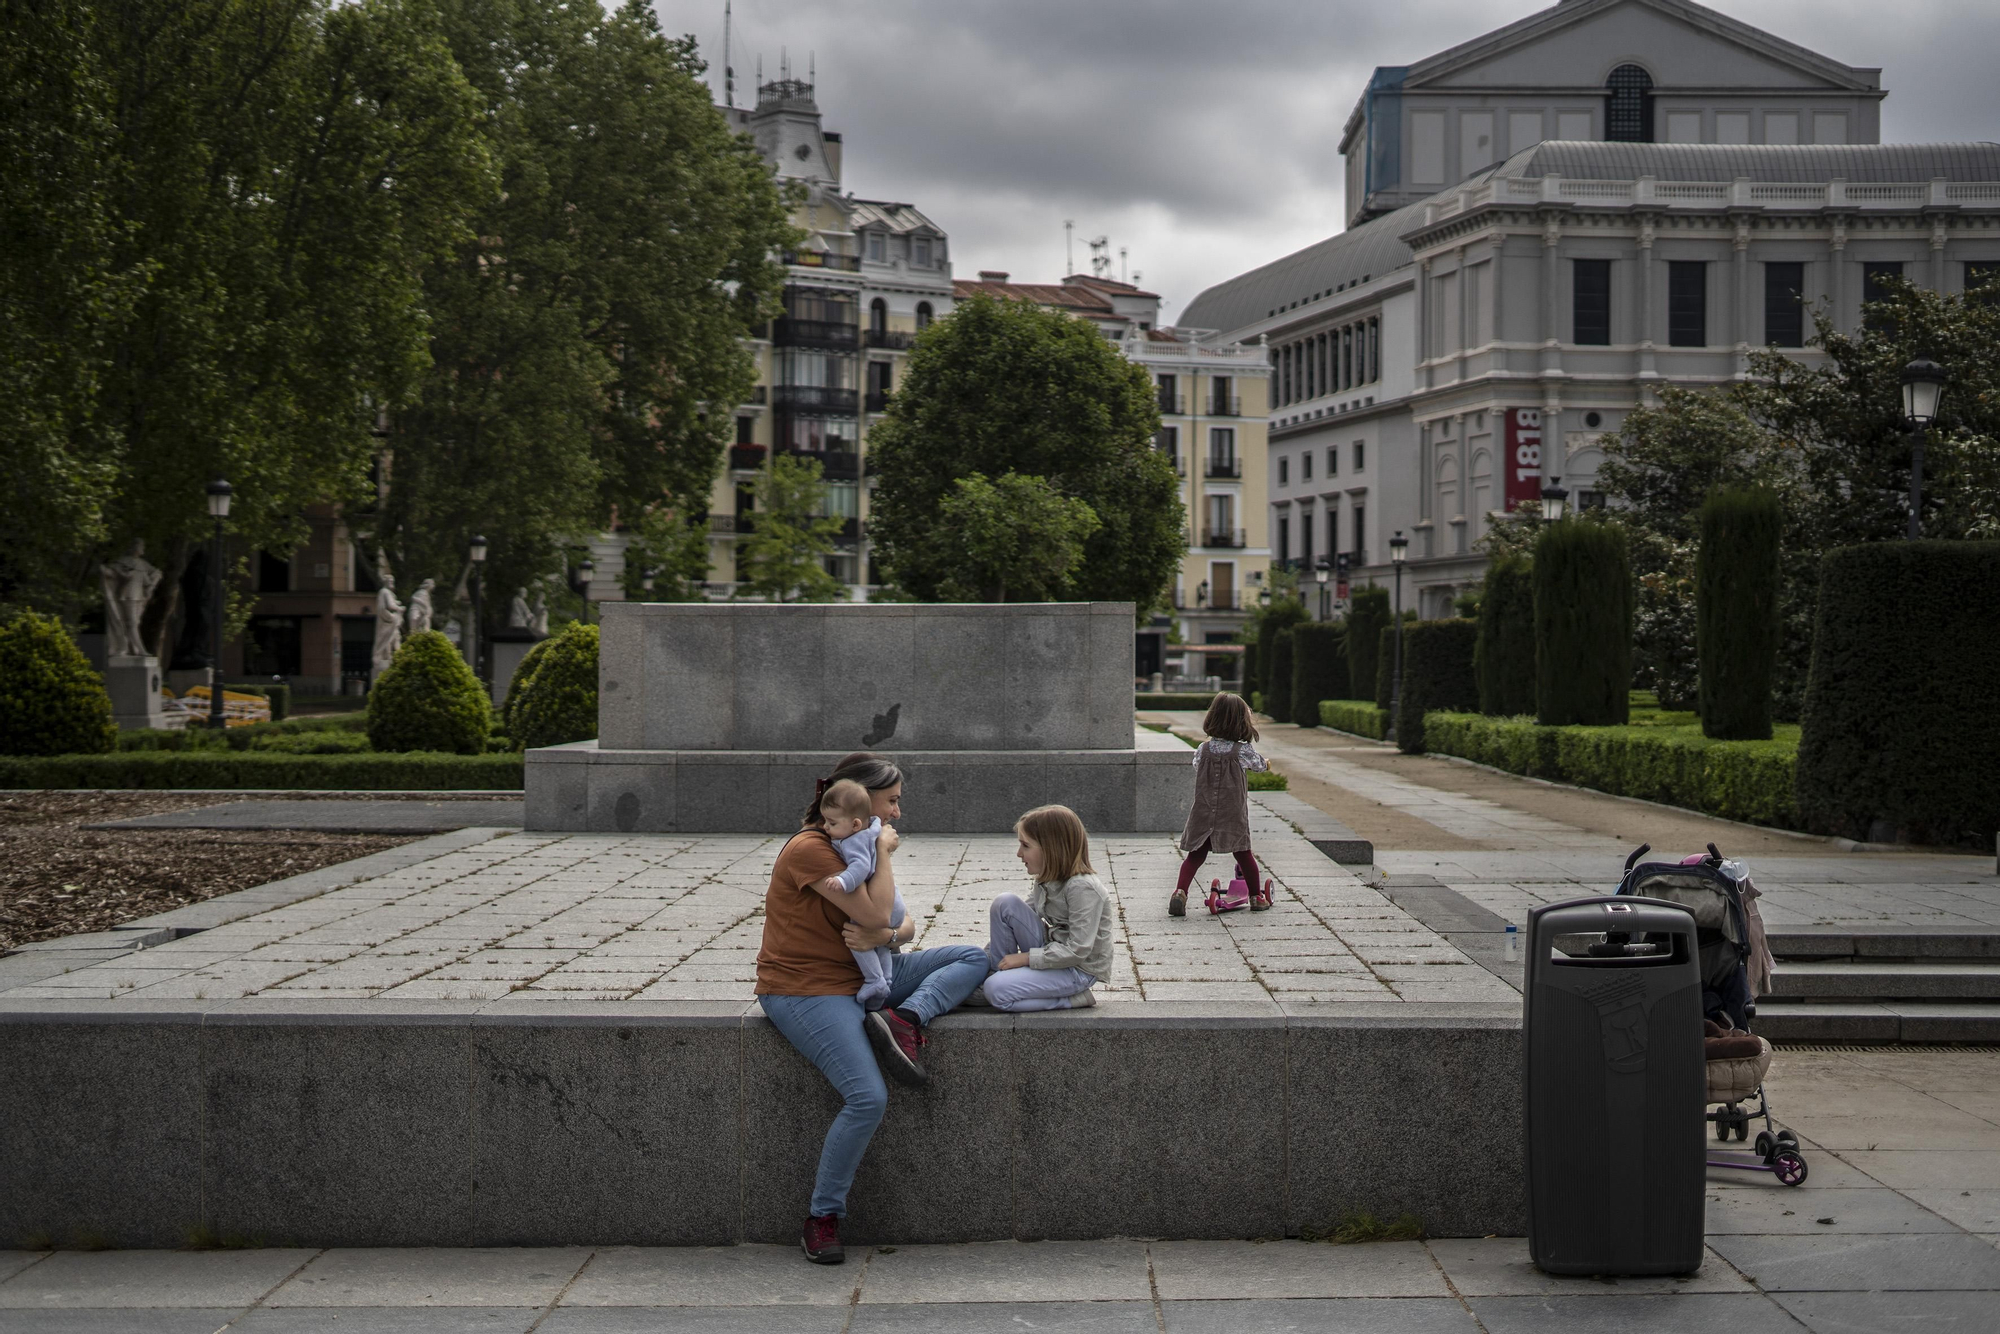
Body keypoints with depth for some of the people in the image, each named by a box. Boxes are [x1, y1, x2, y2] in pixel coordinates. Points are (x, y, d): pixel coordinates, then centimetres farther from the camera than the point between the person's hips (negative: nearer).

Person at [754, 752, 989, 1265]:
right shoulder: (810, 849, -16)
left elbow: (906, 925, 10)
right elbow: (877, 914, -22)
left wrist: (883, 936, -14)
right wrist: (884, 853, -9)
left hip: (864, 975, 9)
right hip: (804, 989, -9)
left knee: (972, 958, 0)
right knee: (868, 1098, -25)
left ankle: (903, 1019, -20)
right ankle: (822, 1219, -10)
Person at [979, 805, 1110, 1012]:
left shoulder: (1083, 888, -24)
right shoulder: (1047, 880, 3)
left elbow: (1078, 951, -27)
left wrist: (1024, 957, -21)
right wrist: (987, 952, 0)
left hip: (1080, 969, -8)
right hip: (1053, 953, 8)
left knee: (997, 991, -24)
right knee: (1005, 903, -10)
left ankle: (1073, 1000, -8)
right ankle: (995, 973, 0)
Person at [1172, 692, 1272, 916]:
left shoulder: (1202, 750, -1)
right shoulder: (1244, 752, -9)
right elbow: (1259, 766, 8)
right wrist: (1265, 763, 32)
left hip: (1202, 815, 2)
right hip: (1233, 814, -2)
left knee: (1196, 854, 6)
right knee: (1243, 854, 13)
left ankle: (1180, 891, -13)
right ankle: (1256, 897, 26)